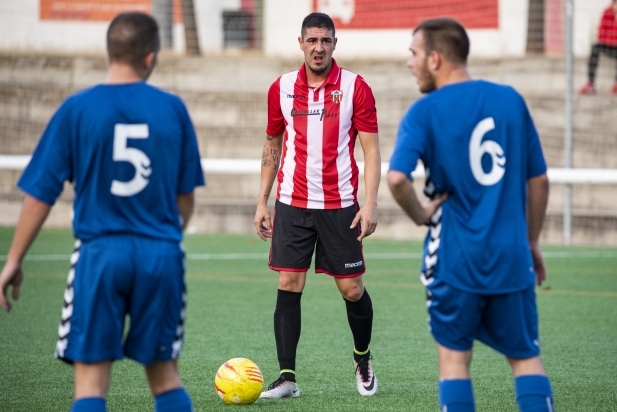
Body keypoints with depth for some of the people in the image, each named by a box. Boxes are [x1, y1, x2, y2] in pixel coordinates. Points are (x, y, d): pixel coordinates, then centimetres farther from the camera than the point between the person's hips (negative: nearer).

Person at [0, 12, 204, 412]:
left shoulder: (77, 109, -3)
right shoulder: (173, 108, 2)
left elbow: (42, 193, -1)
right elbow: (186, 195, 10)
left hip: (100, 253, -2)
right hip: (162, 254, 2)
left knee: (91, 378, 0)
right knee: (165, 373, 14)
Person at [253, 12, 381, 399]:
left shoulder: (355, 87, -3)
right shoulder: (281, 88, 5)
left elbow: (371, 149, -3)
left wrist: (370, 203, -13)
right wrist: (262, 201, 10)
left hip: (340, 206, -2)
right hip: (291, 204, 2)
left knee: (352, 289, 2)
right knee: (288, 286, -4)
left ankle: (363, 360, 27)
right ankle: (287, 377, -1)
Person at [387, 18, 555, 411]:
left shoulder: (425, 112, -7)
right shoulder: (511, 100, 5)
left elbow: (397, 177, -23)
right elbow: (539, 180, 9)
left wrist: (420, 214, -5)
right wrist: (532, 241, 20)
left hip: (455, 257, -3)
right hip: (511, 257, 3)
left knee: (454, 356, 10)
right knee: (526, 356, 11)